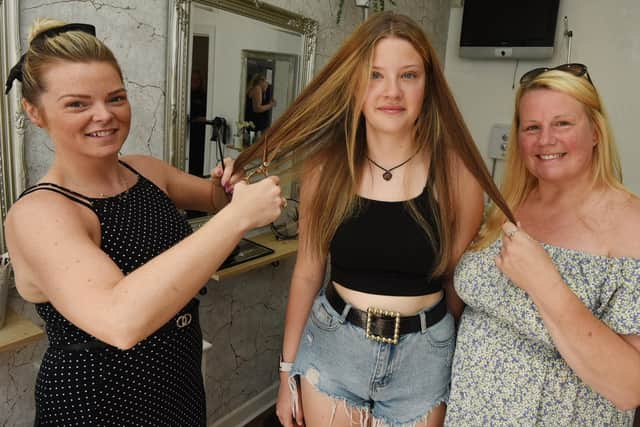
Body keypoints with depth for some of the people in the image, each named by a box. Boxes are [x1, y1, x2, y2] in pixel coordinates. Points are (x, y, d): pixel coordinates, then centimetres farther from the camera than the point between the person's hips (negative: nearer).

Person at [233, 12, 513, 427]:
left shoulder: (456, 172, -12)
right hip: (332, 347, 1)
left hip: (421, 356, 0)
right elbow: (307, 273, -1)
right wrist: (289, 369, 5)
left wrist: (464, 374, 9)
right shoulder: (325, 165, -9)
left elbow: (459, 284, -1)